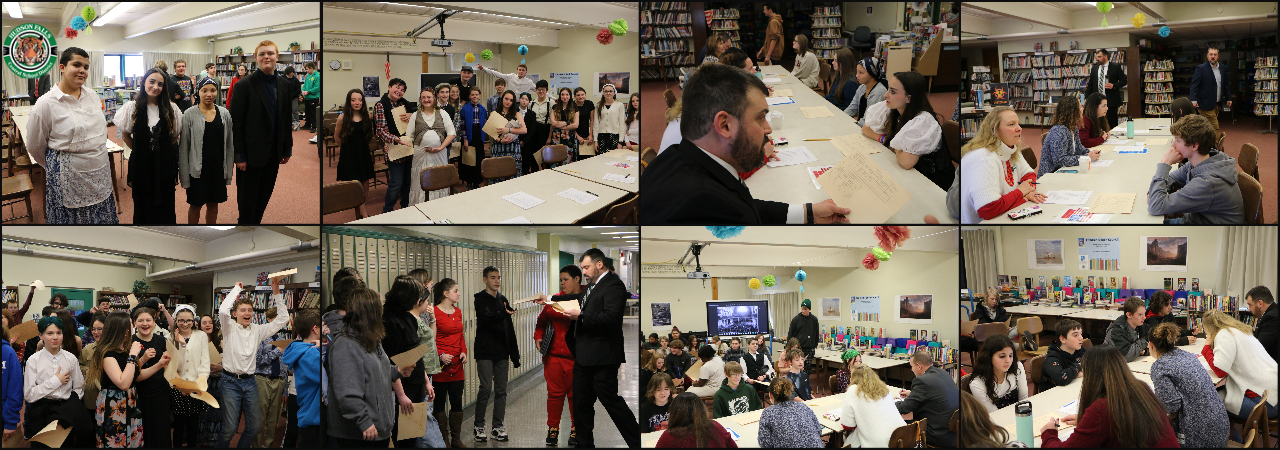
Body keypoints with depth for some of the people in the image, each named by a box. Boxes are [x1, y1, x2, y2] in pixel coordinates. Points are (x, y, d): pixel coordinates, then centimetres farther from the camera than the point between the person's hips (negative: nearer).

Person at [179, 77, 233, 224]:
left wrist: (229, 171, 6)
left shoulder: (224, 114, 2)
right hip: (197, 170, -3)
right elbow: (183, 147, -5)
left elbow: (229, 144, 8)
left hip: (218, 168, 3)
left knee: (213, 204, 14)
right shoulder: (189, 114, -7)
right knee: (195, 206, 8)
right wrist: (184, 176, -7)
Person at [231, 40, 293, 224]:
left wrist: (287, 149, 10)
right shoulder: (244, 85, -9)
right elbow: (235, 123, -11)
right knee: (247, 200, 4)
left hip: (273, 154, 5)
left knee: (264, 197, 13)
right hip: (251, 154, -5)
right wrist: (239, 155, -14)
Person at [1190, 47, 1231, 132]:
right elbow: (1194, 85, -12)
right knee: (1214, 129, -10)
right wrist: (1193, 100, -22)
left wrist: (1228, 98, 18)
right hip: (1206, 105, -6)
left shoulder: (1222, 68, 13)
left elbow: (1226, 84, 21)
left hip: (1217, 104, 6)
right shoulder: (1201, 68, -7)